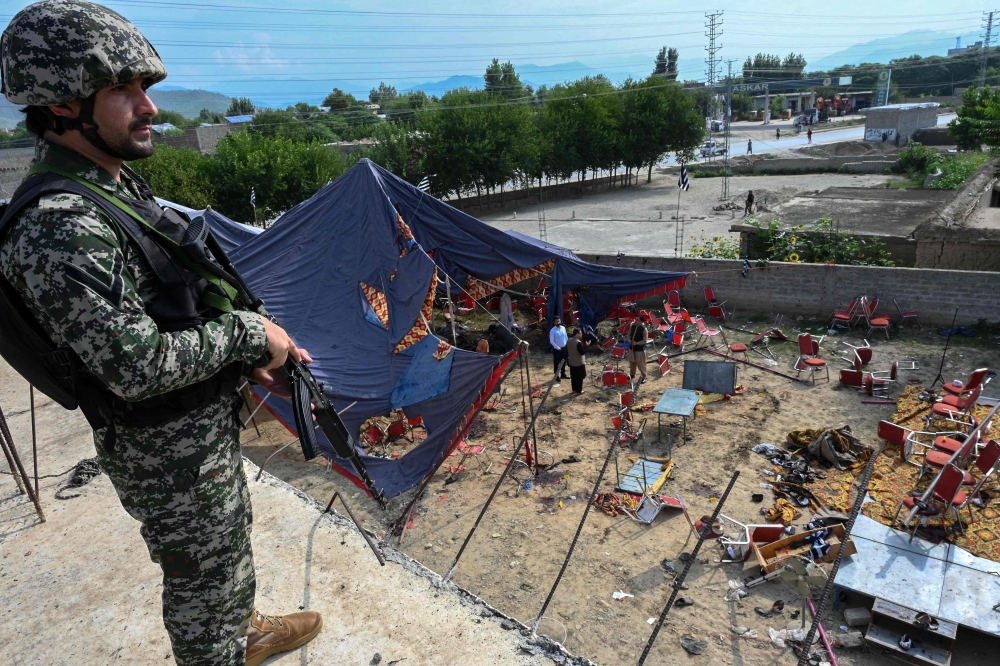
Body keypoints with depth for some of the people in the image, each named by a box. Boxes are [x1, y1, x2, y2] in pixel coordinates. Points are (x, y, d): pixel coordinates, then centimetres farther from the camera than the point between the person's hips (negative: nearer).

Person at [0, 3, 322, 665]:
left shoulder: (117, 187, 5)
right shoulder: (59, 227, -27)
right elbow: (139, 368, -30)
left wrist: (252, 360, 5)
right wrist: (247, 333, -18)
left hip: (207, 422, 10)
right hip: (169, 454, -10)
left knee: (229, 541, 29)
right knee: (207, 573, 12)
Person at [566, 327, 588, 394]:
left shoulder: (569, 341, 1)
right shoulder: (578, 342, -25)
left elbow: (567, 352, 10)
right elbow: (582, 352, -23)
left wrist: (568, 360, 20)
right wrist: (586, 345, -15)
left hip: (571, 362, 8)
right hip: (579, 363, -8)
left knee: (573, 377, 17)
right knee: (579, 378, 5)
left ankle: (574, 389, 28)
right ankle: (579, 391, 13)